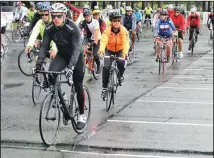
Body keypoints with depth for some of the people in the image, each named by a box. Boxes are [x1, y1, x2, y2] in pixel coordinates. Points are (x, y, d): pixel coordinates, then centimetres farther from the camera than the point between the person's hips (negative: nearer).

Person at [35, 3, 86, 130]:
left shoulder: (73, 28, -30)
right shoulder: (49, 29, -16)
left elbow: (77, 48, -35)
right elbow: (44, 47, -14)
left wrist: (70, 66, -47)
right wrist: (39, 64, -25)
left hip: (76, 56, -4)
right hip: (62, 55, 4)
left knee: (78, 85, -3)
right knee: (51, 74, -23)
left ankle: (82, 115, 10)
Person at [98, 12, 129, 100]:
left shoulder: (123, 30, -21)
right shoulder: (107, 30, -22)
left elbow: (125, 42, -33)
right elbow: (103, 40, -36)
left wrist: (125, 52, -52)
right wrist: (101, 50, -58)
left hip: (120, 50, 0)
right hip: (109, 50, 0)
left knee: (121, 63, -29)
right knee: (106, 67, -20)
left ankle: (120, 76, 6)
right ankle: (104, 88, -6)